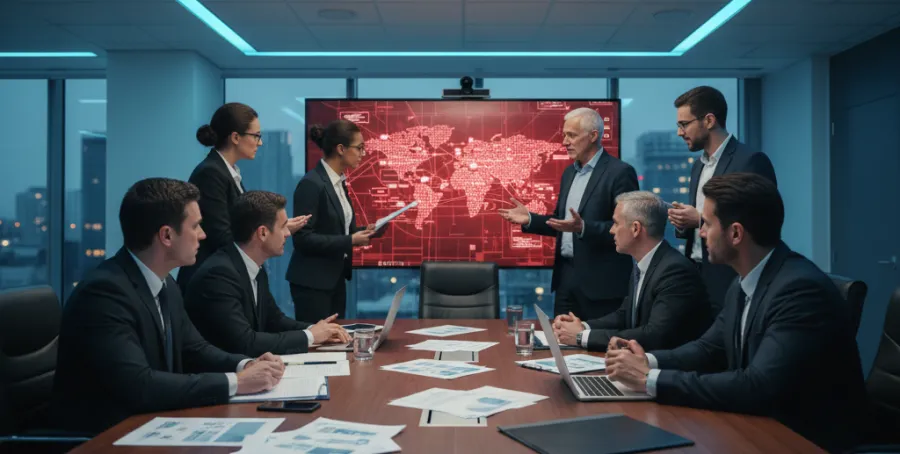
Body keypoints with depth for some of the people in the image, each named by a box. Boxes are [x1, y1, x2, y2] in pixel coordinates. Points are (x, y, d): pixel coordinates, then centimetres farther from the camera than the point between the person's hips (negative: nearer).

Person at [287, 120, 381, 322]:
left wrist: (365, 231, 0)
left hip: (335, 278, 9)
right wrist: (350, 241, -21)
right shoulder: (311, 184, -18)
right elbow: (302, 238, -21)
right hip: (312, 281, -9)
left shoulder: (340, 182, 10)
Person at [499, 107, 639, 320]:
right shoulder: (569, 172, 14)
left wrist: (582, 228, -29)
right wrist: (530, 219, 4)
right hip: (566, 276, 7)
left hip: (600, 283, -7)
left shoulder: (620, 172, -10)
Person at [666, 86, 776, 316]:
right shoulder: (698, 165, 14)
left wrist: (701, 219, -18)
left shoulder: (751, 161, -11)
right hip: (696, 277, 7)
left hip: (729, 283, -7)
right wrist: (683, 221, -3)